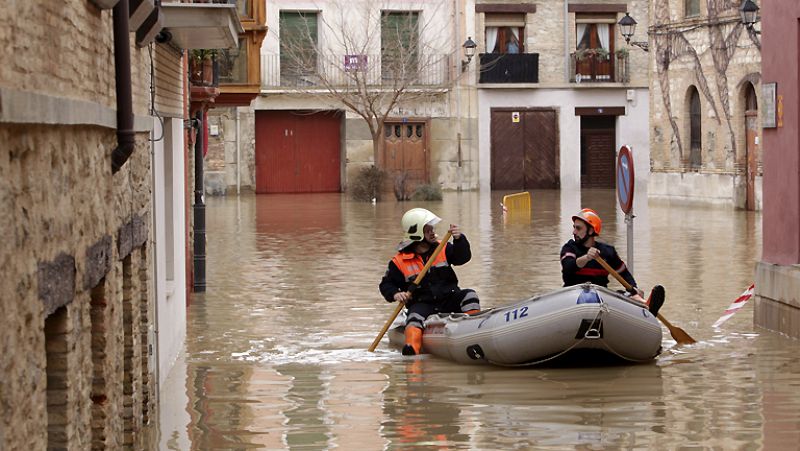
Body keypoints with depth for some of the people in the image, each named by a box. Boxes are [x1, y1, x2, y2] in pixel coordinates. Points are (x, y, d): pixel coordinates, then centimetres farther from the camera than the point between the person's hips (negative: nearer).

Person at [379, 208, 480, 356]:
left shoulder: (442, 248, 7)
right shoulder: (399, 261, -1)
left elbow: (463, 257, -6)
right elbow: (386, 284, 6)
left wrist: (459, 239, -25)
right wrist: (395, 294, -17)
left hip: (449, 299, 3)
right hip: (422, 304, -3)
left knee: (469, 295, -21)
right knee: (415, 317, -34)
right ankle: (411, 346, -57)